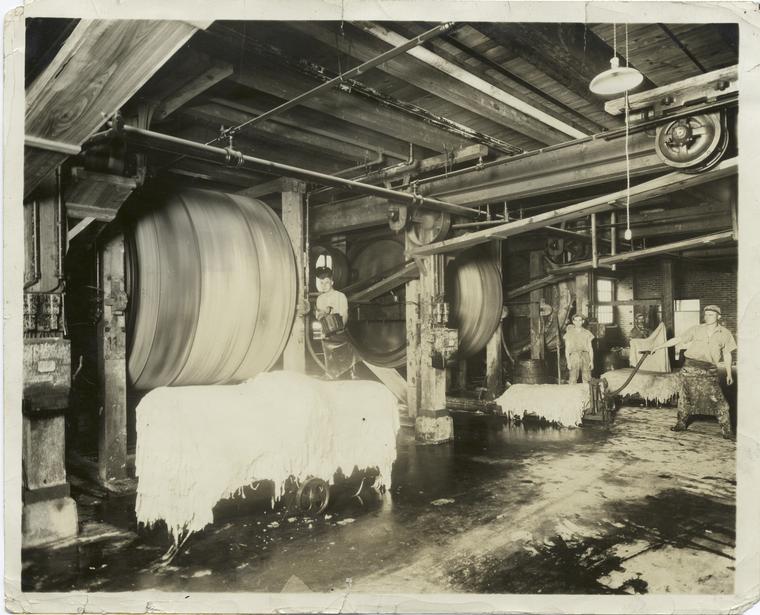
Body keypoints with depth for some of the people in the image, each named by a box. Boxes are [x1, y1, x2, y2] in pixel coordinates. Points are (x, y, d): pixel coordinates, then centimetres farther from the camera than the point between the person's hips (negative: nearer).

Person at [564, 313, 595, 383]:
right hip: (574, 357, -1)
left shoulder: (587, 333, 10)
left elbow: (590, 348, 10)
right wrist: (568, 362, -5)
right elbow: (567, 348, 4)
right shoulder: (569, 333, 6)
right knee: (573, 379, -7)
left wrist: (591, 361, 2)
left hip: (585, 357, 1)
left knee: (587, 379, -2)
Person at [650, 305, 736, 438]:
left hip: (709, 370, -1)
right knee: (686, 396, 8)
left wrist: (729, 373, 10)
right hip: (690, 367, 1)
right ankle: (681, 423, 22)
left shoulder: (724, 333, 5)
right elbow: (678, 339, 2)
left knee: (717, 398, -5)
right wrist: (660, 346, -4)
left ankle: (726, 428, 9)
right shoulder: (696, 329, 3)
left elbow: (727, 354, 10)